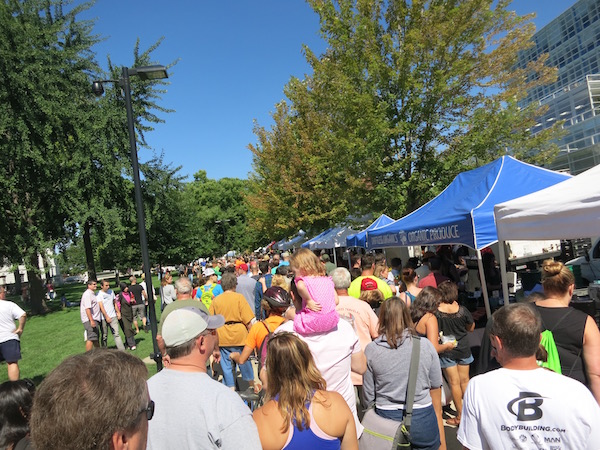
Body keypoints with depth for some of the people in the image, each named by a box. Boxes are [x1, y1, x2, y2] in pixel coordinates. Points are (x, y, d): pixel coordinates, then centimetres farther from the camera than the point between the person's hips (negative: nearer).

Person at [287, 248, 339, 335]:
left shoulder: (303, 280, -5)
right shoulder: (328, 280, 11)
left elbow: (300, 286, -30)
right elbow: (336, 301, 10)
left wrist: (308, 300, -18)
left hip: (313, 323, -6)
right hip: (331, 322, 6)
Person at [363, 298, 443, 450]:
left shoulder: (371, 350, -8)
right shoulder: (426, 346, -5)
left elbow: (369, 397, -2)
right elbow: (435, 388, 5)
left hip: (385, 419, 0)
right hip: (422, 419, 1)